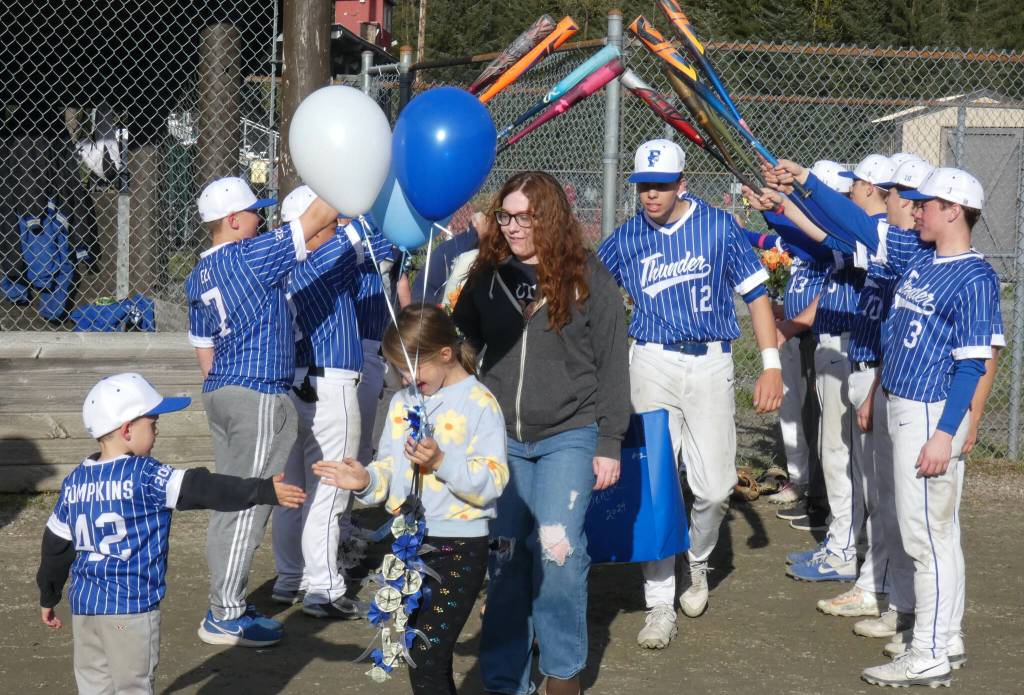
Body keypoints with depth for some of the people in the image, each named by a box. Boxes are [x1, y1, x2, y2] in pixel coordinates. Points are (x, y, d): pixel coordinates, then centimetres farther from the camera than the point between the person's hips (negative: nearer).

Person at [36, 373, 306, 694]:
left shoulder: (74, 481, 8)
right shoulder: (146, 477, -13)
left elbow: (55, 544, 16)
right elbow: (204, 490, -21)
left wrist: (49, 595, 28)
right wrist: (265, 491, -24)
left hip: (83, 604, 6)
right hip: (131, 606, -6)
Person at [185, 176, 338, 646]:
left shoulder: (198, 277, 11)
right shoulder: (252, 256, -15)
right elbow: (317, 217, -14)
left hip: (219, 394, 9)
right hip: (259, 396, -9)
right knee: (248, 508, -4)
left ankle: (223, 604, 19)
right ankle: (225, 617, -1)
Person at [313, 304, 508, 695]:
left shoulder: (479, 403, -10)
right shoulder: (402, 402, 11)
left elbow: (492, 480, -17)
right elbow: (390, 469, 13)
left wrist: (441, 462, -28)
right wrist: (367, 480, -7)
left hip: (457, 547, -7)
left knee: (427, 664, -12)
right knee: (421, 658, 16)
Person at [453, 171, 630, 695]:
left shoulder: (588, 278, -3)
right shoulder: (486, 278, 5)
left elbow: (612, 366, -1)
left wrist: (609, 444, -3)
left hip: (568, 435, -3)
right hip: (501, 438, 3)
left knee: (556, 546, -13)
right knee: (506, 553, 4)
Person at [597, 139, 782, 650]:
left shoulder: (718, 227, 1)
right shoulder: (625, 239, 6)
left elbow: (755, 292, 2)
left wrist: (771, 364, -4)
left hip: (711, 364, -1)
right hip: (653, 364, 1)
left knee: (715, 487, -3)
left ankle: (698, 563, 29)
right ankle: (660, 604, 2)